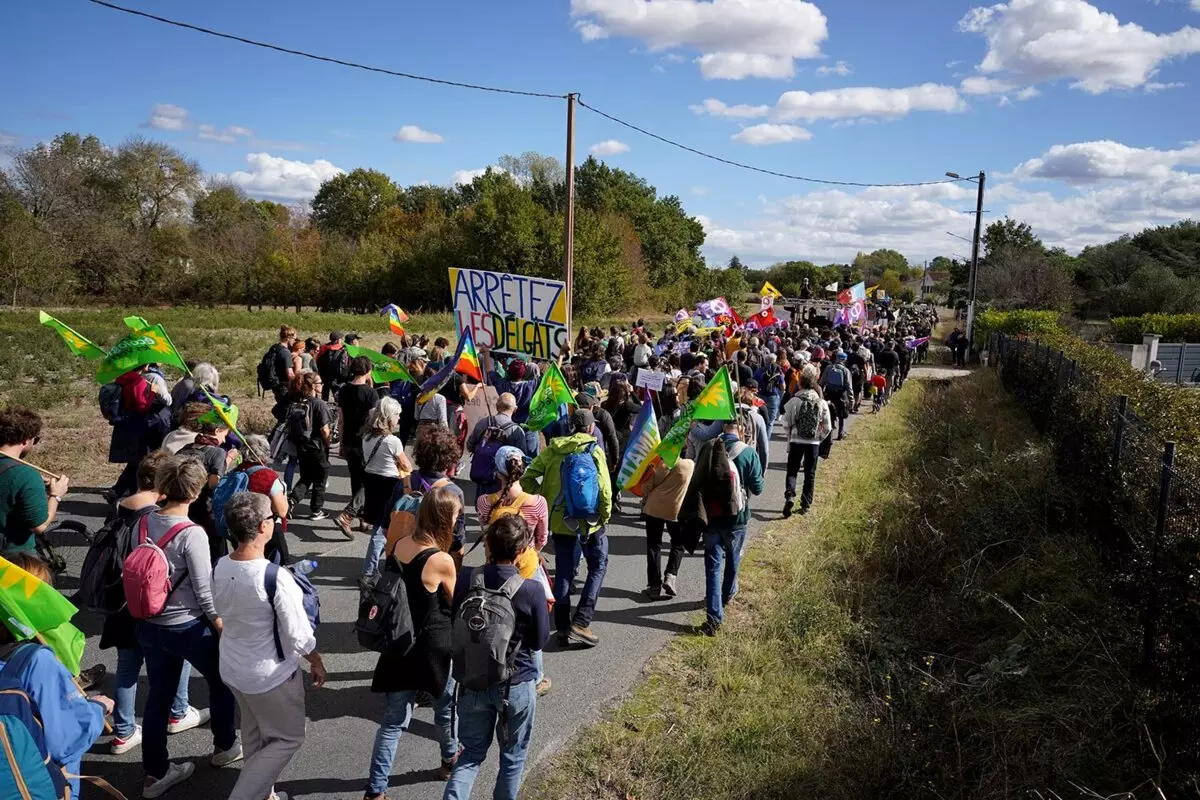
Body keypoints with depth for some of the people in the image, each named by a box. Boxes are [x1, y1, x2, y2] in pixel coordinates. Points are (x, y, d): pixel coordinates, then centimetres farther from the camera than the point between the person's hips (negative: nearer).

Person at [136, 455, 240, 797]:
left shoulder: (143, 522, -4)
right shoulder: (192, 533, -25)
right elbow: (204, 589, -20)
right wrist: (222, 624, -5)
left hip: (148, 625, 6)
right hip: (188, 627, -6)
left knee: (158, 695, 18)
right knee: (222, 680, 19)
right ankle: (225, 746, 37)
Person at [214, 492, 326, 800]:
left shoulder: (219, 567, -11)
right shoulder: (276, 577, -32)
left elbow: (221, 611, 7)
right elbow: (299, 636, -22)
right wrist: (317, 663, -5)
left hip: (231, 668, 7)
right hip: (271, 675, -7)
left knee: (254, 732, 27)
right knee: (288, 738, 15)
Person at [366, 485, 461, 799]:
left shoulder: (398, 546, -5)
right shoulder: (441, 560, -25)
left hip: (399, 644, 5)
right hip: (434, 649, -5)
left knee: (394, 720, 14)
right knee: (446, 707, 23)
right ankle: (450, 758, 47)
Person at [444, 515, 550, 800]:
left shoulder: (465, 579, -13)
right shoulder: (532, 590, -22)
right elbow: (540, 641, -9)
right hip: (517, 684, -2)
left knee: (472, 752, 21)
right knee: (513, 756, 20)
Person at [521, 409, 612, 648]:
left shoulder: (552, 449, 1)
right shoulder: (594, 451, -10)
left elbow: (528, 479, -2)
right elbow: (604, 489, -15)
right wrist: (605, 515, -2)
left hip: (559, 520, 4)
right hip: (589, 521, -4)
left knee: (563, 572, 13)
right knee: (598, 567, 12)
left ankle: (562, 627, 17)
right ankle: (580, 622, 1)